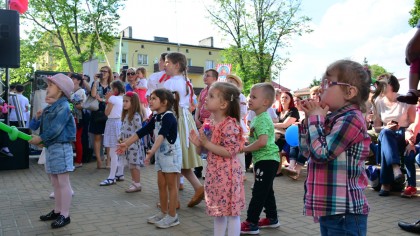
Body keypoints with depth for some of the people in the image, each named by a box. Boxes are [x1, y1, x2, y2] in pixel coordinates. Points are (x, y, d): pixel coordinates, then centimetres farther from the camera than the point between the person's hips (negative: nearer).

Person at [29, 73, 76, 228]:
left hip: (61, 148, -9)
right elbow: (34, 126, 14)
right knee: (55, 183, 16)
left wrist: (40, 139, -10)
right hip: (50, 148, 9)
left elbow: (55, 129, -20)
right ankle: (57, 211, 27)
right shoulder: (49, 108, 13)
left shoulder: (63, 107, -13)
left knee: (63, 183, -3)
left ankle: (65, 215, 3)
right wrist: (37, 117, -5)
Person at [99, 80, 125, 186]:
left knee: (113, 152, -7)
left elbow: (107, 113, -6)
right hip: (121, 123, 8)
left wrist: (107, 100, 2)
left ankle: (111, 177, -6)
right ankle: (120, 174, 20)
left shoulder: (113, 98, -11)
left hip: (113, 123, -8)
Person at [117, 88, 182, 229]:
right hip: (160, 154, 9)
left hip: (171, 154, -9)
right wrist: (126, 144, 7)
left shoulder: (169, 117, -21)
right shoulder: (155, 117, 7)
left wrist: (152, 151, -48)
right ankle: (163, 212, 25)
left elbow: (161, 136, -36)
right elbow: (142, 131, 10)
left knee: (171, 185, -1)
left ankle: (172, 216, 8)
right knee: (161, 185, 14)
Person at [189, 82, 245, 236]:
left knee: (231, 212, 3)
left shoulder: (229, 125, -17)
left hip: (227, 174, -8)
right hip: (213, 173, 8)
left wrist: (207, 143, -21)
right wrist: (198, 144, -9)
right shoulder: (208, 123, 7)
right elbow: (201, 152, 13)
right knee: (218, 211, 19)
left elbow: (229, 152, -23)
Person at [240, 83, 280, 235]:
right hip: (264, 160, 11)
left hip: (267, 160, -11)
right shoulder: (258, 118, 13)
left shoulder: (262, 119, -18)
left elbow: (262, 141, -30)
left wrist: (245, 148, -19)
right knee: (266, 191, 19)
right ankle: (272, 218, 31)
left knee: (258, 192, -5)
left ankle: (251, 224, 2)